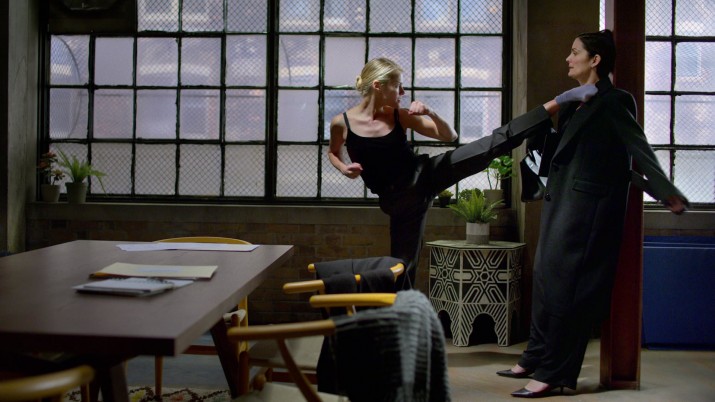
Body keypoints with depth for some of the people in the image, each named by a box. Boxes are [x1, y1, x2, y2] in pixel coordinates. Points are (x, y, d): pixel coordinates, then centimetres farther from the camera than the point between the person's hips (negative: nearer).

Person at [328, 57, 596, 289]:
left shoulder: (401, 116, -4)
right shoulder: (341, 123, -8)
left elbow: (450, 135, 1)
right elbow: (332, 153, 13)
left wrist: (431, 113, -18)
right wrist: (345, 169, -10)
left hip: (425, 174, 1)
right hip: (399, 198, -1)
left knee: (494, 143, -12)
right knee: (403, 265, 4)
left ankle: (557, 105, -12)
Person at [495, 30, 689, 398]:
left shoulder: (612, 102, -11)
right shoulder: (573, 102, 15)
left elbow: (638, 148, -17)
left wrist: (667, 192, -20)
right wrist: (543, 118, 8)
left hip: (586, 205, -9)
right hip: (562, 201, 9)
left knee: (565, 285, -5)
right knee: (546, 279, 14)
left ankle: (553, 374, 3)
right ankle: (536, 359, 25)